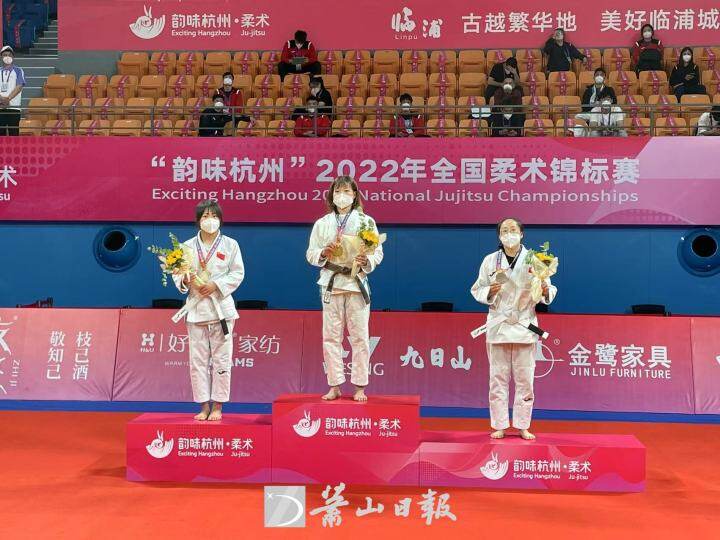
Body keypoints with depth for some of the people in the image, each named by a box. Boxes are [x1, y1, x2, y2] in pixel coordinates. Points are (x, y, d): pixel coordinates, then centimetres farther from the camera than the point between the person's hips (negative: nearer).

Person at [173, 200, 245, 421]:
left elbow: (237, 273, -1)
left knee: (221, 359, 2)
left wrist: (216, 285, -14)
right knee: (198, 359, 4)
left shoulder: (230, 244, 1)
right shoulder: (188, 246, 4)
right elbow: (178, 273, 6)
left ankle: (217, 406, 13)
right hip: (196, 307, 1)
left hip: (221, 307, -1)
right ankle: (203, 406, 15)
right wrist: (184, 281, -16)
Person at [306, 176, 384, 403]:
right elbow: (310, 254, 9)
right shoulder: (322, 223, 9)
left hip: (356, 283, -1)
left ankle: (360, 387, 9)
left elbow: (378, 252, 3)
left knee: (359, 337, 0)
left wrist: (367, 261, -17)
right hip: (331, 284, 2)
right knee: (331, 337, 3)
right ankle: (334, 386, 12)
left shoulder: (366, 221, 4)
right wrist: (323, 253, -12)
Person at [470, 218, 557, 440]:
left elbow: (549, 291, 5)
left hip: (525, 326, 0)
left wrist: (545, 291, -18)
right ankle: (500, 426, 12)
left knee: (524, 379, 2)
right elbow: (476, 290, 8)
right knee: (498, 378, 3)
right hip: (498, 326, 1)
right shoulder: (490, 260, 6)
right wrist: (489, 292, -12)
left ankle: (523, 426, 13)